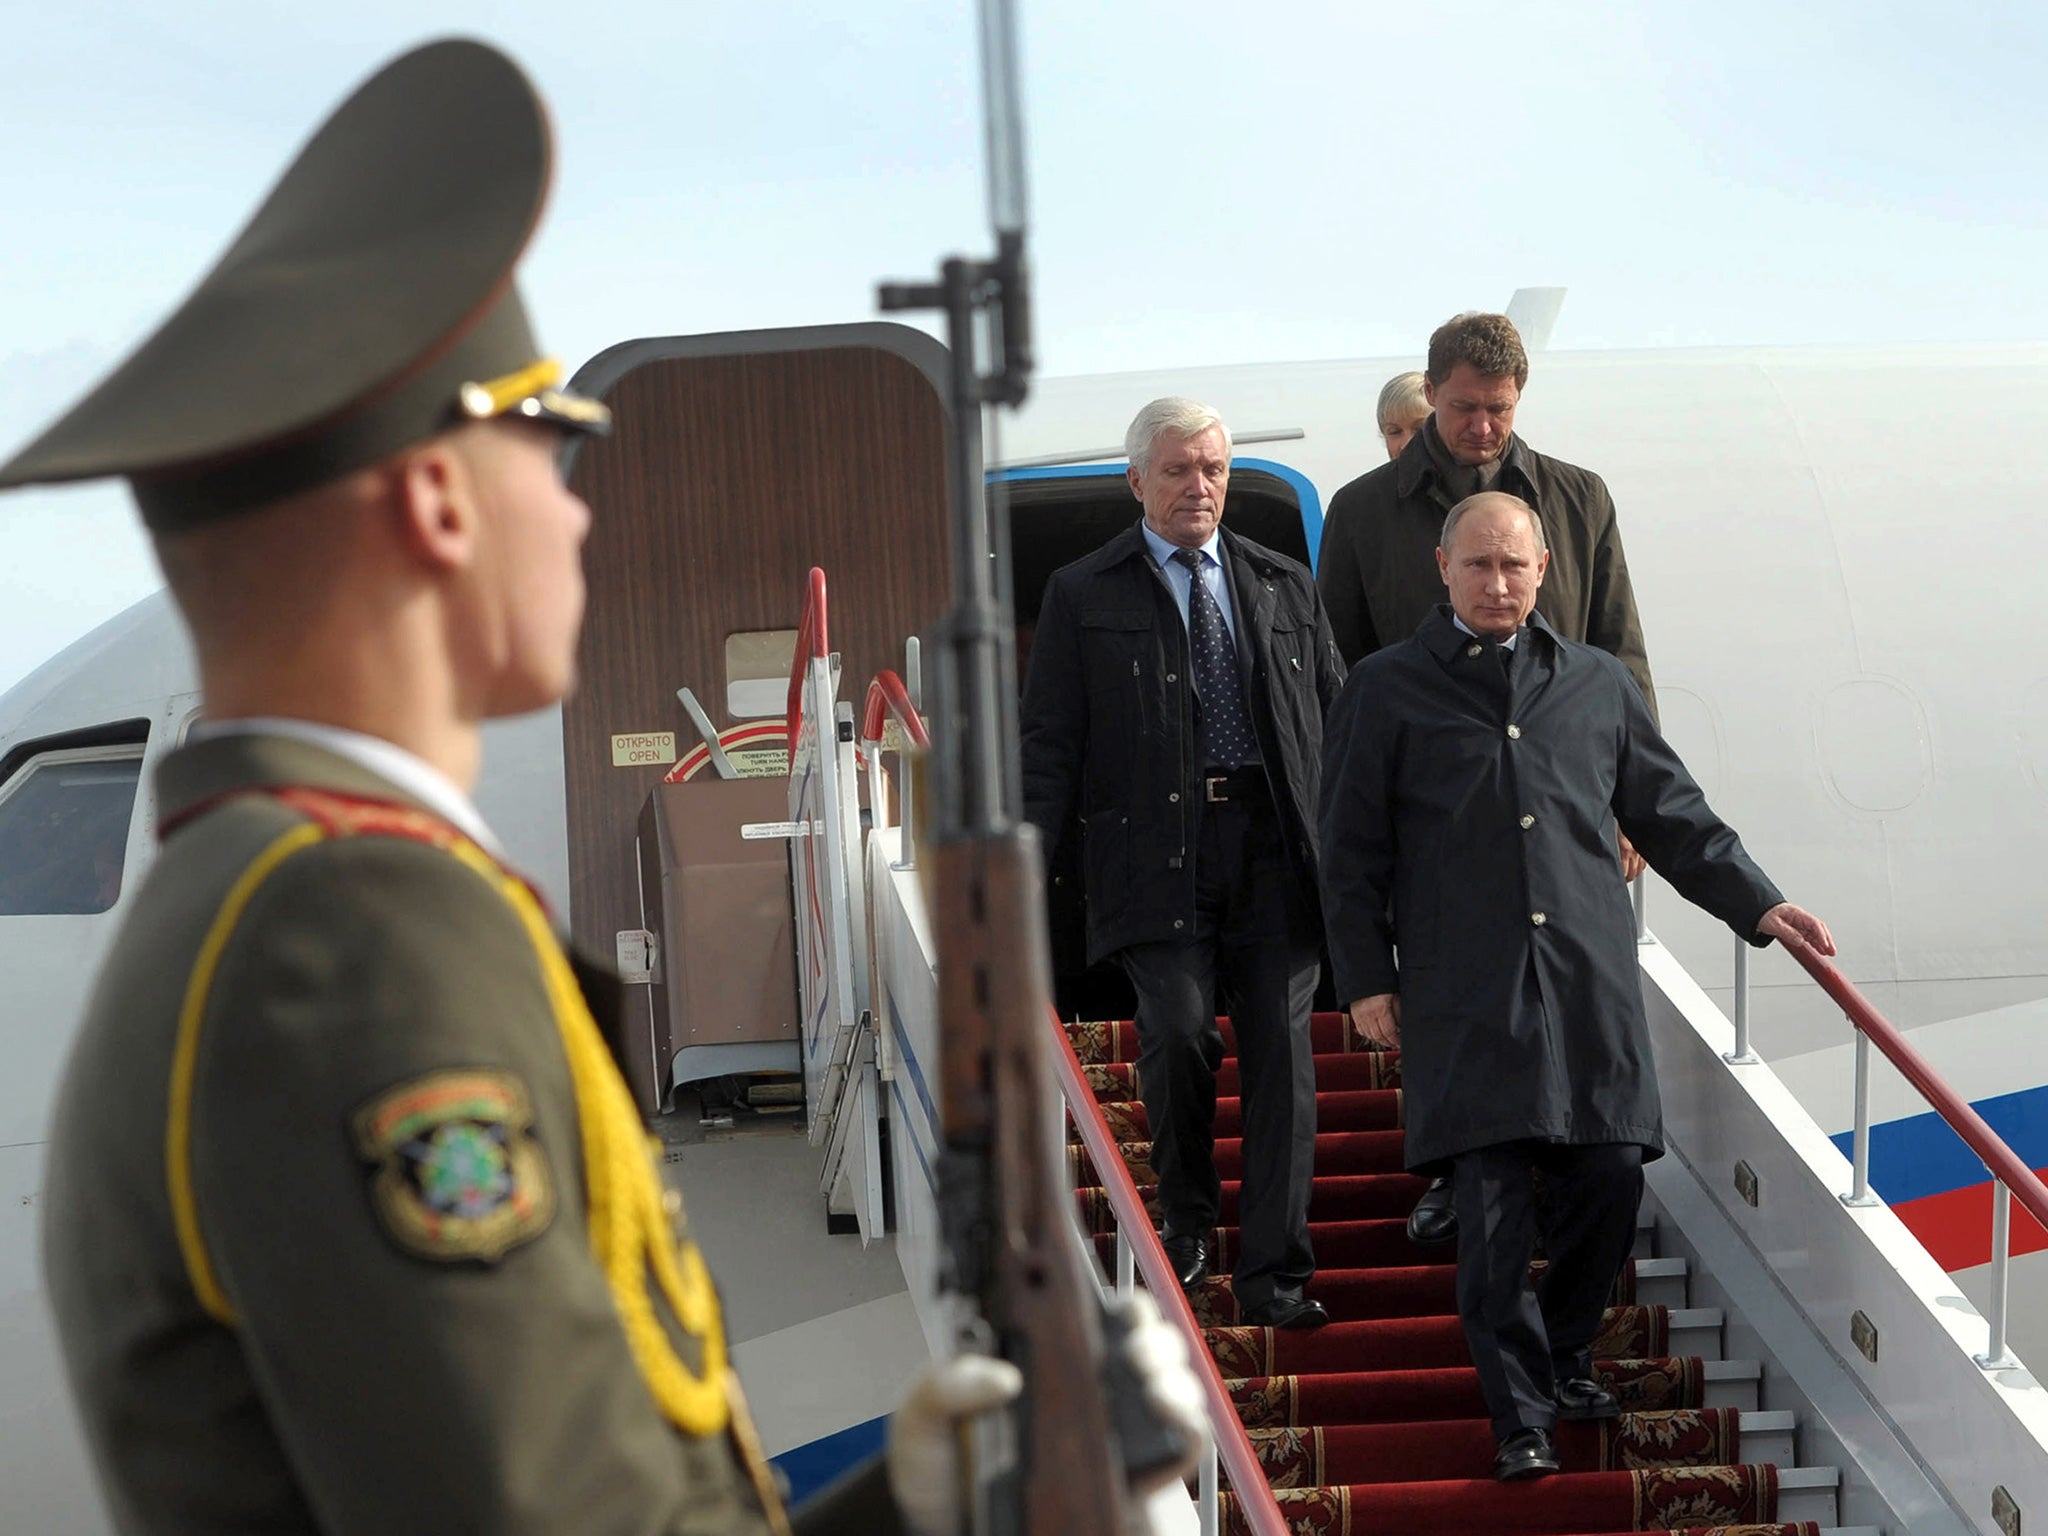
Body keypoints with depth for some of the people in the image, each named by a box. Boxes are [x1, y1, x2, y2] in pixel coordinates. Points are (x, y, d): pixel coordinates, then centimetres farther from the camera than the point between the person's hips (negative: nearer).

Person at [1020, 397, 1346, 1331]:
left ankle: (1272, 1275, 0)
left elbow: (1338, 722, 16)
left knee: (1281, 1046, -4)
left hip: (1274, 845, 2)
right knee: (1178, 1029, -14)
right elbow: (1052, 745, 5)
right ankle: (1187, 1218, 13)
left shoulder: (1286, 587, 16)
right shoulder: (1083, 596, 9)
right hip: (1158, 850, -2)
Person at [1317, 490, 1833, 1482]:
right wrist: (1365, 978, 1)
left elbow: (1672, 814, 19)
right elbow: (1352, 851, 6)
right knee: (1491, 1210, -7)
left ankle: (1567, 1356, 25)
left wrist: (1758, 905, 12)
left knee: (1609, 1184, 0)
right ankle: (1521, 1415, 3)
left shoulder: (1599, 684, 15)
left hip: (1590, 985, 3)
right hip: (1466, 998, -3)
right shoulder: (1387, 691, 6)